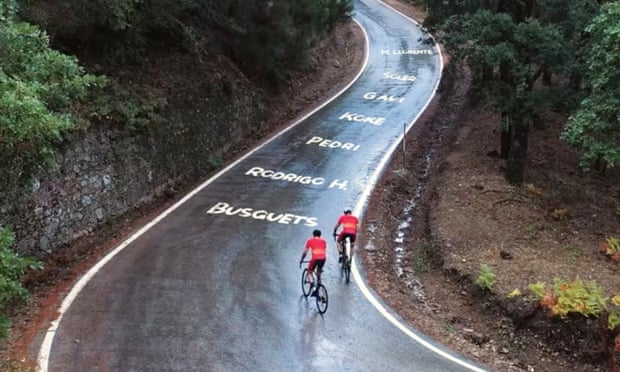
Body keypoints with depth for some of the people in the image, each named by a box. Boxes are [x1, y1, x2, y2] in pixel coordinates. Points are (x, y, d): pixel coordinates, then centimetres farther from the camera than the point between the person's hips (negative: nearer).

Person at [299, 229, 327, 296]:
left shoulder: (310, 240, 16)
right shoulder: (323, 241, 24)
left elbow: (305, 252, 15)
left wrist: (301, 260, 27)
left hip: (315, 258, -3)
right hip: (323, 258, 3)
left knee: (309, 272, 17)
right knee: (319, 273, 22)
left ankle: (314, 287, -3)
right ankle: (317, 290, 22)